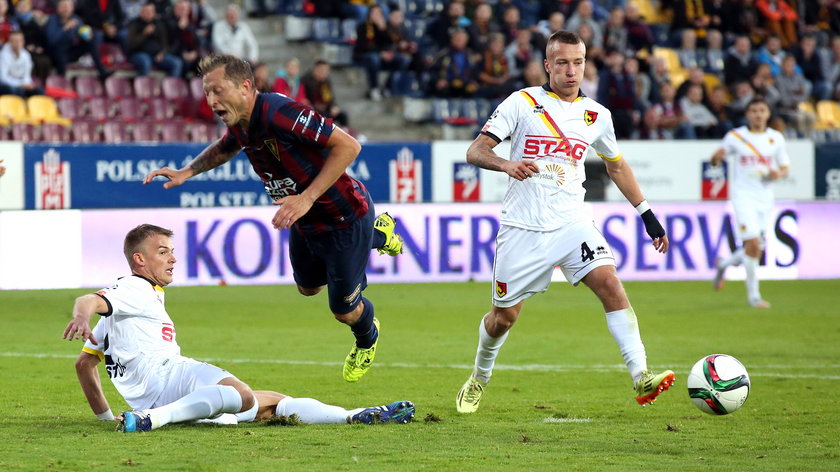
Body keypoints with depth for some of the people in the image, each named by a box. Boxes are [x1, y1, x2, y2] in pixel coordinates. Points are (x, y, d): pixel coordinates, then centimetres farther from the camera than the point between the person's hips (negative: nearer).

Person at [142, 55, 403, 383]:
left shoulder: (280, 113, -35)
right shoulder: (240, 125, -8)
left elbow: (348, 146, -34)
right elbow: (224, 149, 18)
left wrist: (307, 198, -36)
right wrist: (187, 172, 1)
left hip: (345, 217, -8)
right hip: (305, 224, 8)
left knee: (344, 310, 6)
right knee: (308, 287, 28)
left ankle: (367, 340, 42)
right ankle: (377, 234, 46)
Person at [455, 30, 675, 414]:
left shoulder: (596, 115, 8)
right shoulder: (523, 103, -3)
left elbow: (616, 165, 24)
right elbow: (475, 151, -7)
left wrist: (647, 214, 19)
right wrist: (506, 165, -28)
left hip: (572, 223, 2)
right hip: (523, 228, -2)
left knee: (610, 285, -21)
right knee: (504, 315, 7)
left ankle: (641, 377, -27)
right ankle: (479, 377, 37)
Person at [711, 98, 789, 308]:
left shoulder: (776, 138, 7)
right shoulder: (735, 137, -1)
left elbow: (785, 168, 13)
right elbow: (716, 158, 8)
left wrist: (778, 174, -9)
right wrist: (716, 158, -16)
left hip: (765, 196, 4)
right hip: (743, 195, -4)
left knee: (755, 249, 7)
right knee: (753, 244, -17)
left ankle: (723, 264, 37)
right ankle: (753, 295, -6)